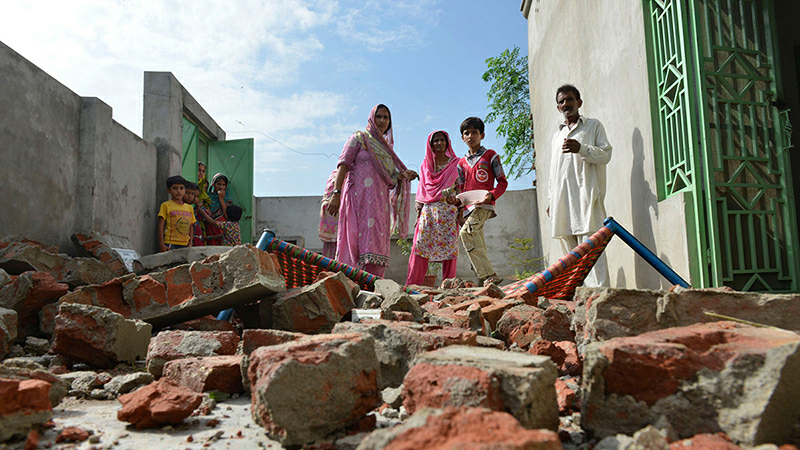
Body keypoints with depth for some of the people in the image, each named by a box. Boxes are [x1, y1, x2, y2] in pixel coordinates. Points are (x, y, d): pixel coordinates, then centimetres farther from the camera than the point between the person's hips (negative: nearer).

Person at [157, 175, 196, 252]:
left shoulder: (189, 208, 14)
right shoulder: (166, 205, 0)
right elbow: (161, 225, -3)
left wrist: (190, 244, 9)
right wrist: (161, 244, -9)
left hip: (185, 245, 5)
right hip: (170, 244, -5)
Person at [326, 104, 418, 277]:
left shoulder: (386, 146, 24)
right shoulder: (359, 138, 8)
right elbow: (343, 165, -3)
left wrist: (403, 175, 0)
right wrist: (336, 194, -15)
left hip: (380, 202, 6)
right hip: (360, 197, -6)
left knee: (377, 243, -3)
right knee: (363, 240, -18)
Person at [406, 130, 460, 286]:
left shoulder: (455, 164, 9)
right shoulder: (425, 165, 17)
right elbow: (421, 191, 16)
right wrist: (418, 213, 9)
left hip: (448, 211, -2)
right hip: (428, 211, 2)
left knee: (449, 247, -7)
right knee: (420, 246, -7)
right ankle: (412, 285, -8)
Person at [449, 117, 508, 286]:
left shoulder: (490, 155, 8)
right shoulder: (462, 163, 21)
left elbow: (503, 182, 4)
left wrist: (491, 195, -16)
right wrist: (457, 200, -2)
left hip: (484, 205, -6)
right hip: (469, 207, 6)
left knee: (465, 232, -27)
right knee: (476, 243, 0)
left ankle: (487, 276, -28)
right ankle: (487, 277, 4)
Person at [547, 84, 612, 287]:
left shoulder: (593, 125, 13)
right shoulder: (557, 135, 28)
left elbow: (606, 154, 0)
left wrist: (582, 148, -18)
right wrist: (550, 199, 20)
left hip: (585, 195, -5)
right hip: (561, 199, 6)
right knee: (569, 251, 2)